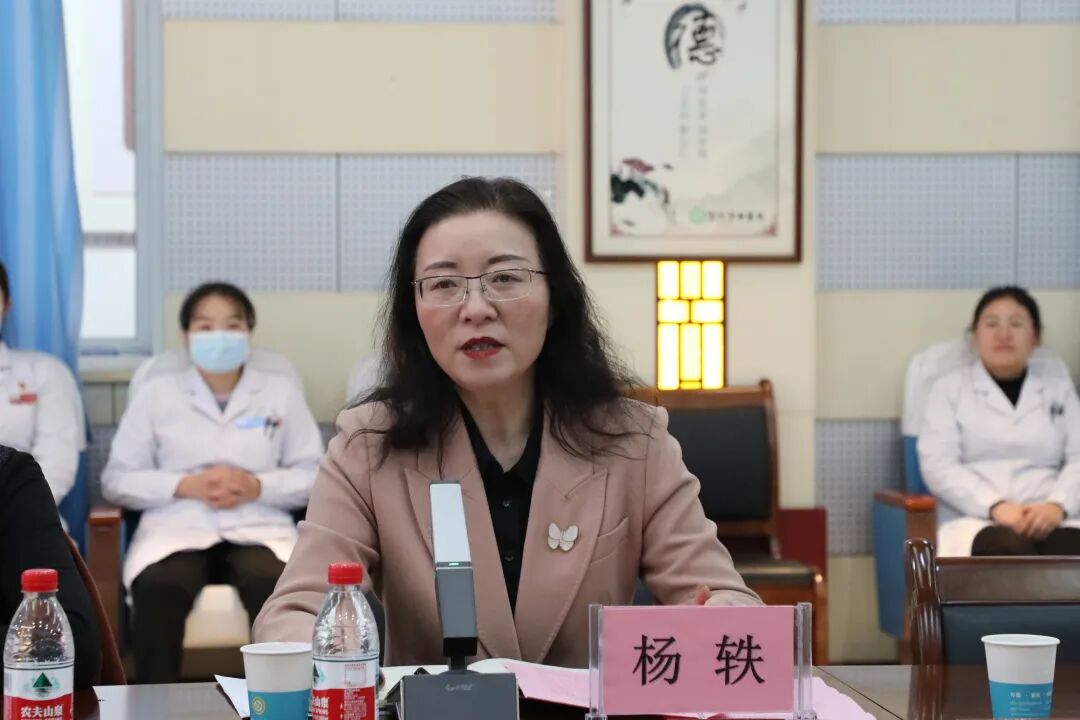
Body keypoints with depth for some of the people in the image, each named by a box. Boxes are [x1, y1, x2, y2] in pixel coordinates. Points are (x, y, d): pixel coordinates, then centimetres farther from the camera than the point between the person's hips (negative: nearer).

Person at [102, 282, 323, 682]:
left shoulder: (280, 392, 17)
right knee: (158, 587, -38)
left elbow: (315, 475, 12)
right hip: (176, 527, 0)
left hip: (258, 527, 0)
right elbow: (116, 479, 10)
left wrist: (257, 486, -8)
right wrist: (185, 486, -7)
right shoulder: (156, 393, 15)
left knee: (276, 584, -38)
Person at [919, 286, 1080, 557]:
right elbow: (938, 465, 1)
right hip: (975, 520, -2)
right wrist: (995, 507, -16)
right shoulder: (949, 388, 14)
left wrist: (1057, 506, -13)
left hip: (1049, 519, 2)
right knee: (1009, 550, -40)